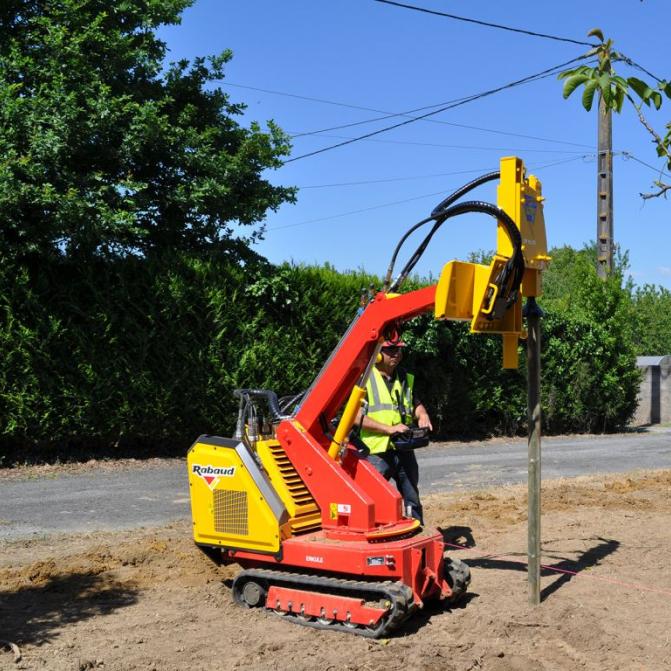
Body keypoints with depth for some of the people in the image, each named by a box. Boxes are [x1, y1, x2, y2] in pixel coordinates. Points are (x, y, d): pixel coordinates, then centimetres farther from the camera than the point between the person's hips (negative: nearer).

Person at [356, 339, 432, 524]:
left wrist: (422, 415, 4)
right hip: (377, 453, -6)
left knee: (412, 501, 16)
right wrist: (389, 428, -22)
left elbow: (416, 404, 28)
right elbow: (356, 416, -17)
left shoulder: (405, 379, 12)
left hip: (404, 451, 6)